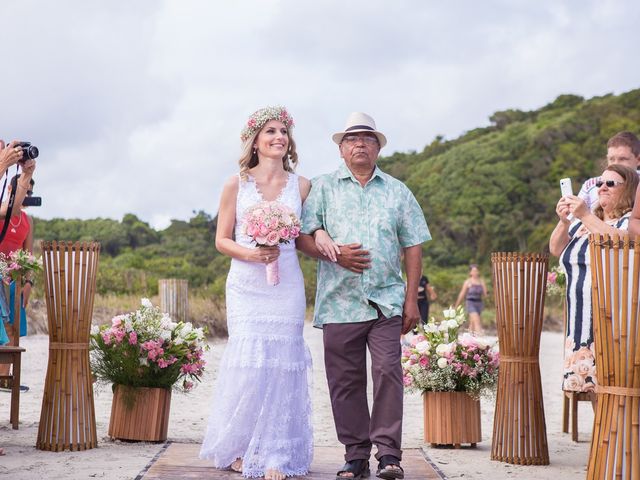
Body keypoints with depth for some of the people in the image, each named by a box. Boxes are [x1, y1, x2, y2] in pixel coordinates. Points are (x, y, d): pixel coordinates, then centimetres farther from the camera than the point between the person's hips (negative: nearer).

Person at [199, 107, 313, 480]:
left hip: (286, 285, 1)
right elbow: (222, 240, 5)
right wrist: (251, 254, -13)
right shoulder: (237, 185, 4)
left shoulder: (301, 186, 8)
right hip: (246, 284, -1)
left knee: (281, 363, -2)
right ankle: (237, 447, 10)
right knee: (249, 362, -7)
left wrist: (280, 249, -10)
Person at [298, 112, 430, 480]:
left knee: (388, 372, -11)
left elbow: (413, 248, 12)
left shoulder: (397, 191, 14)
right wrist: (334, 254, -13)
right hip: (339, 302, 0)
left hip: (386, 300, 0)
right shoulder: (324, 188, 11)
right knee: (346, 381, 1)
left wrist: (411, 300, 5)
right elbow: (302, 237, 5)